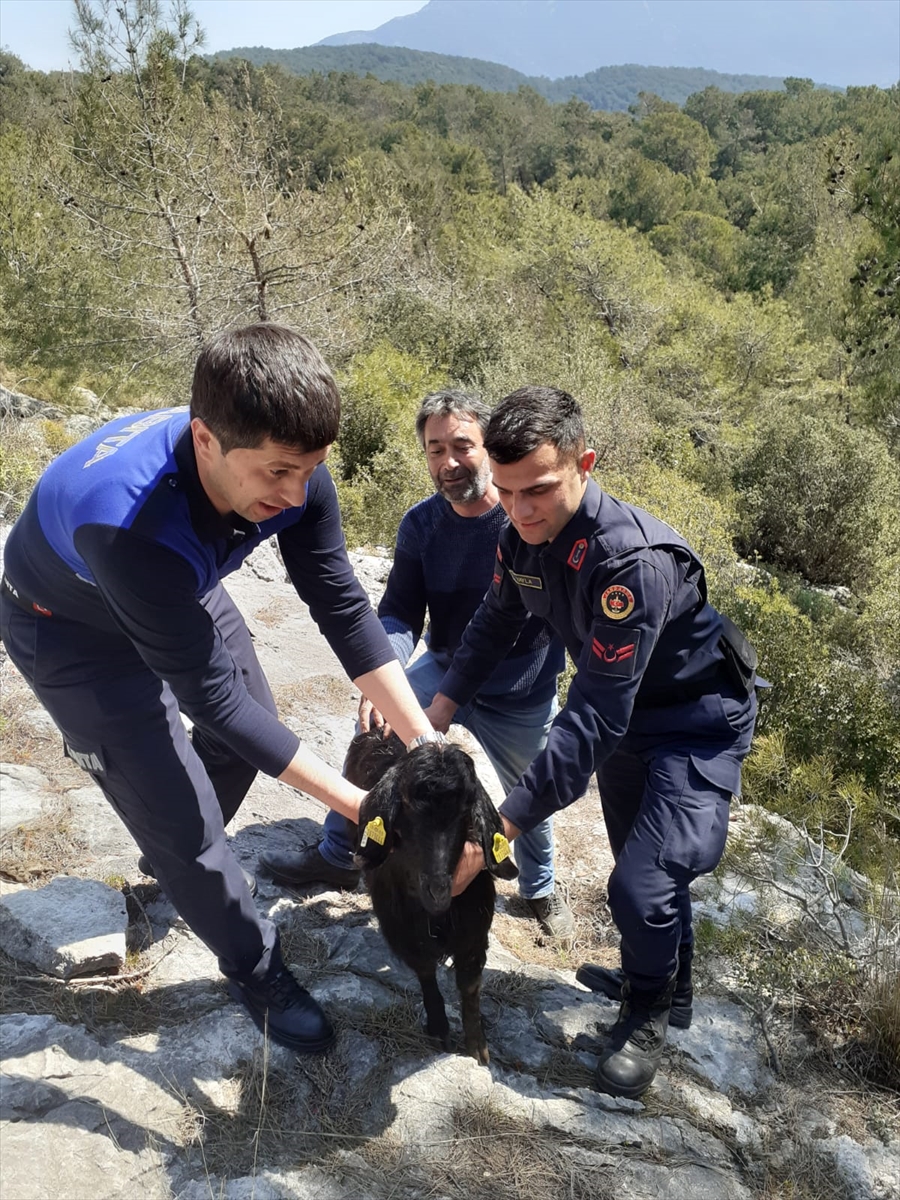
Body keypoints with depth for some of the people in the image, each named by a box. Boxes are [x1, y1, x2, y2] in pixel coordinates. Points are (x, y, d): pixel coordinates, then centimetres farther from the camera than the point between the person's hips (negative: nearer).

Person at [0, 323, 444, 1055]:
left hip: (184, 593, 6)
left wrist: (424, 740, -21)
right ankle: (256, 971, 23)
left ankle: (178, 859, 48)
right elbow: (211, 694, -35)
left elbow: (344, 608, -18)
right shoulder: (134, 523, -45)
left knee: (251, 737, 18)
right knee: (182, 818, -4)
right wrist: (347, 799, -30)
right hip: (75, 630, -6)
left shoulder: (290, 472, -27)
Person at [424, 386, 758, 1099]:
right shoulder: (523, 534, -14)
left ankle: (648, 1011, 20)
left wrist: (499, 829, -39)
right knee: (638, 858, 19)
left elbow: (595, 719, -39)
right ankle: (673, 975, 48)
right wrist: (433, 718, -6)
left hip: (697, 721, -7)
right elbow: (495, 626, 3)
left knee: (644, 886, -14)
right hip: (624, 712, 7)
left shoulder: (633, 559, -38)